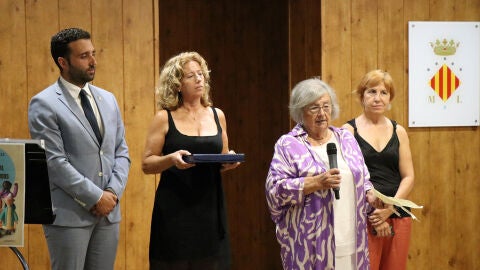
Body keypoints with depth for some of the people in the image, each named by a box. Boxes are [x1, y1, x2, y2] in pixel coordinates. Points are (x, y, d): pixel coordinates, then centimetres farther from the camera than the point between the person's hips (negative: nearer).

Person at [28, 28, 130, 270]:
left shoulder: (108, 100, 13)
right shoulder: (44, 104, -7)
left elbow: (121, 152, 14)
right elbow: (54, 162, -13)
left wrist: (113, 192, -3)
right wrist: (96, 197, -14)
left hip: (108, 213, 6)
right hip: (69, 214, -6)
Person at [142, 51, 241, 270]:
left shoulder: (217, 116, 10)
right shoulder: (165, 118, -2)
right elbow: (147, 164, -2)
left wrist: (230, 162, -2)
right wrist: (172, 159, -20)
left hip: (210, 206, 3)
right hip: (175, 210, -3)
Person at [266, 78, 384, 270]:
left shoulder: (346, 139, 16)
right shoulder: (288, 145, 0)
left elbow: (362, 180, 21)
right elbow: (275, 189, -10)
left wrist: (370, 195, 1)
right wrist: (316, 183, -17)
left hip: (349, 237, 4)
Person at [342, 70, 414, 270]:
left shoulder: (398, 132, 11)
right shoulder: (349, 130, 0)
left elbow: (408, 177, 7)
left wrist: (389, 208, -10)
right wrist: (373, 216, -12)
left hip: (398, 216, 4)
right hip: (362, 218, -4)